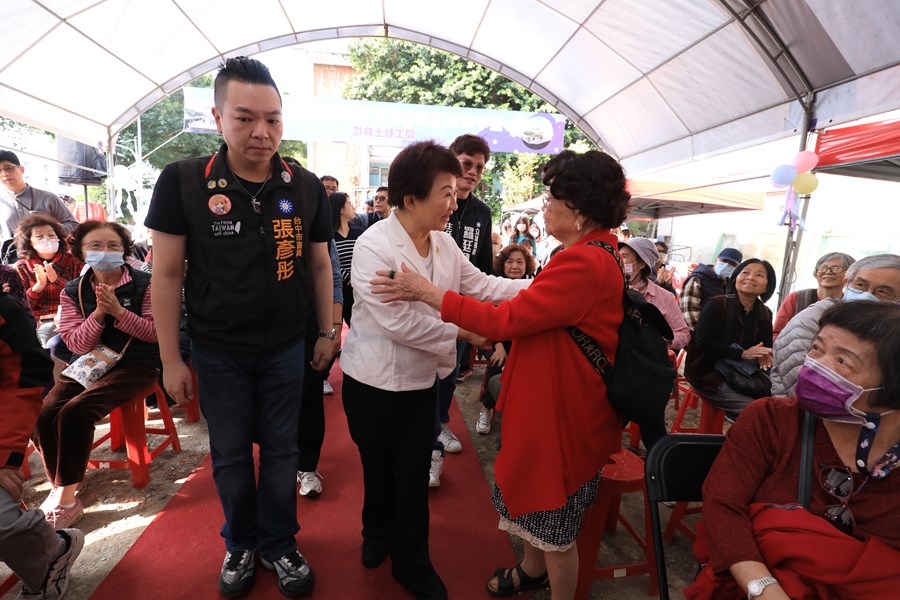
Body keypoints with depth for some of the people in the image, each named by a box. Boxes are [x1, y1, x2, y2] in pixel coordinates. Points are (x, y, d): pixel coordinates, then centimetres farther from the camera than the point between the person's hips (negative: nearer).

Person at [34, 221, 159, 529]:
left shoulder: (144, 284, -4)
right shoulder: (72, 292, 7)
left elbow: (156, 332, -8)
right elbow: (77, 344, 0)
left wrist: (118, 311, -20)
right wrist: (99, 313, -17)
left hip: (135, 364, -5)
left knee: (74, 412, -25)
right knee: (43, 415, -18)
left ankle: (66, 499, -9)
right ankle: (58, 488, 2)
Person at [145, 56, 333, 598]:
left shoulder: (307, 187, -4)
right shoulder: (182, 182, -9)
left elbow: (319, 265, 4)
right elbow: (167, 273, -5)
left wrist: (328, 333, 5)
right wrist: (171, 360, -5)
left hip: (286, 349, 1)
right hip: (217, 351, 0)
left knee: (281, 451, 14)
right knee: (230, 455, 16)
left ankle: (279, 545, 35)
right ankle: (240, 545, 40)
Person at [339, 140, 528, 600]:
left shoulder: (444, 243, -2)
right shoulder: (374, 246, -22)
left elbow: (480, 285, 2)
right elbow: (398, 322, -28)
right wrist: (462, 331, -20)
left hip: (421, 380, 5)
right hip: (374, 382, -4)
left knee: (415, 475, 14)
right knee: (380, 469, 19)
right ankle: (377, 533, 51)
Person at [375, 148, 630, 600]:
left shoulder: (583, 263, -27)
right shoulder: (597, 253, 7)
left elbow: (507, 320, -28)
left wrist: (428, 292, -21)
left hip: (563, 409, -10)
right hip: (549, 397, 10)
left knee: (555, 518, 11)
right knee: (534, 494, 27)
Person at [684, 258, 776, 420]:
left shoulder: (765, 313, 6)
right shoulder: (716, 305, -14)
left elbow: (767, 346, 13)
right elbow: (702, 343, -19)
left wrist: (763, 356, -11)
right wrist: (742, 354, -25)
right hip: (709, 373, -7)